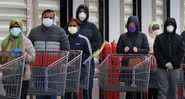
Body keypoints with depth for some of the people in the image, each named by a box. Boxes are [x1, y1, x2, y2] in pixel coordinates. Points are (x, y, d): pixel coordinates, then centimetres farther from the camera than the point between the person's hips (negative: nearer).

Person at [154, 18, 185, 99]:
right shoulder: (159, 38, 5)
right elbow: (157, 52, 0)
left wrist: (173, 64, -10)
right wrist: (165, 63, -10)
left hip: (175, 68, 1)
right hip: (162, 68, -1)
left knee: (174, 89, 5)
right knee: (163, 89, -3)